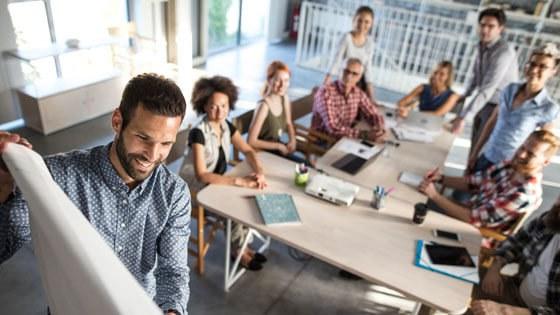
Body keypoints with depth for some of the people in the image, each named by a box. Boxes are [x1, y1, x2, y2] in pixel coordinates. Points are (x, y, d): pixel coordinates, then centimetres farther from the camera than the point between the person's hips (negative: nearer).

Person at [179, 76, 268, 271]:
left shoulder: (226, 126, -5)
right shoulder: (198, 133, -27)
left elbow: (248, 151, -1)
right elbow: (202, 175, -33)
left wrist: (259, 171, -22)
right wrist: (239, 181, -38)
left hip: (218, 182, 7)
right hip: (196, 188, -7)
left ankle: (242, 245, 6)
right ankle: (238, 251, 3)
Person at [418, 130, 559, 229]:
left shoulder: (525, 194, -29)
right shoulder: (510, 166, -6)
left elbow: (475, 218, -29)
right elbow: (472, 182, 4)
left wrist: (435, 196, -27)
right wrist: (441, 179, -13)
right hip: (470, 212, 7)